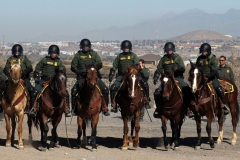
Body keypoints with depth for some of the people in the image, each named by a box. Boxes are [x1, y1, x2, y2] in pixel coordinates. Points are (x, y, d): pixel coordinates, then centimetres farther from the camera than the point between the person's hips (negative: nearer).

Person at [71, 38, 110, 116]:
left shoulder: (94, 54, 10)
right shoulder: (78, 55, 9)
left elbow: (100, 64, 1)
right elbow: (73, 67, 7)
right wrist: (79, 72, -13)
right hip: (82, 77, 0)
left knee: (105, 89, -17)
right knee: (74, 90, -21)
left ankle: (105, 108, -6)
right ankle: (75, 108, -6)